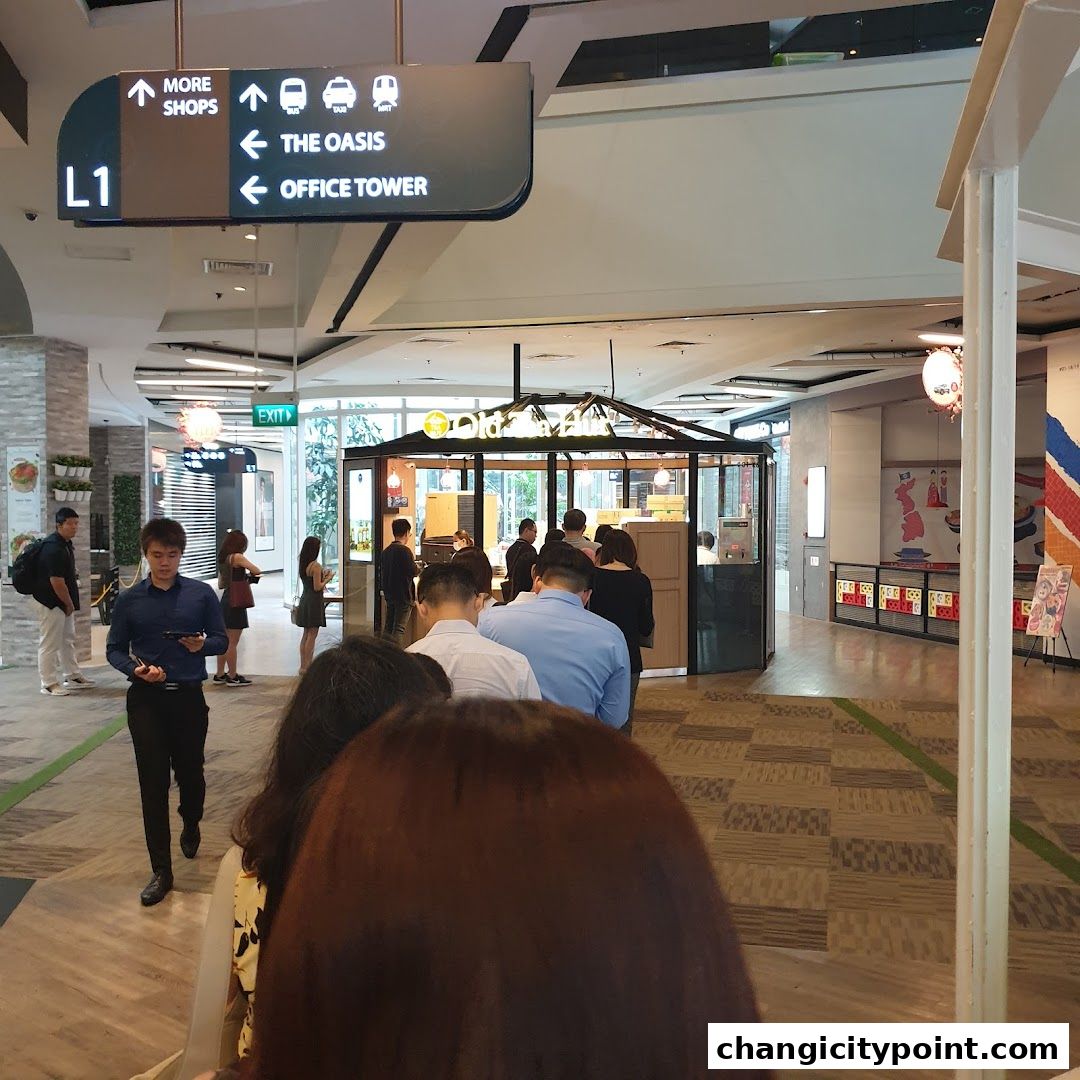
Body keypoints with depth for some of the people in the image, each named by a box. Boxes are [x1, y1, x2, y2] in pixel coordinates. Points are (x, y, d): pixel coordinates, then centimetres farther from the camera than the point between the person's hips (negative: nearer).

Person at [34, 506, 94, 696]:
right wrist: (69, 604, -12)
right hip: (51, 603, -11)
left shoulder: (66, 544, 9)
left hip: (64, 602, 11)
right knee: (50, 643, -2)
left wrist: (70, 603, 14)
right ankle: (49, 684, 4)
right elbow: (57, 581, -24)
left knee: (67, 640, 18)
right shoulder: (53, 549, -23)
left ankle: (72, 677, 29)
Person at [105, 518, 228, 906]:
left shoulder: (201, 593, 0)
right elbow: (115, 649, 6)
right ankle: (161, 871, 7)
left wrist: (202, 645, -18)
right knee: (153, 782, -1)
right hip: (146, 699, 0)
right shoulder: (129, 600, 1)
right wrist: (136, 669, -14)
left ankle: (191, 825, 47)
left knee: (190, 772, 13)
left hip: (189, 697, 0)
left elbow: (221, 640, 4)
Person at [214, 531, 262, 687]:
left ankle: (220, 674, 21)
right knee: (232, 642, -2)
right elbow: (257, 571, -15)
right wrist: (249, 574, 6)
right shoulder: (237, 557, -13)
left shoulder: (223, 559, 12)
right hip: (235, 602, -8)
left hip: (225, 600, 8)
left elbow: (220, 584, 17)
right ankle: (232, 677, 4)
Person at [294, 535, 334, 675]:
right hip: (314, 602, -8)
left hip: (304, 600, 8)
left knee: (306, 634, 14)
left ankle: (303, 665, 19)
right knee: (312, 635, -2)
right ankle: (307, 667, -1)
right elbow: (317, 587, -18)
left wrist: (323, 576, 15)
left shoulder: (303, 564, 8)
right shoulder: (315, 566, -17)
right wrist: (328, 579, -4)